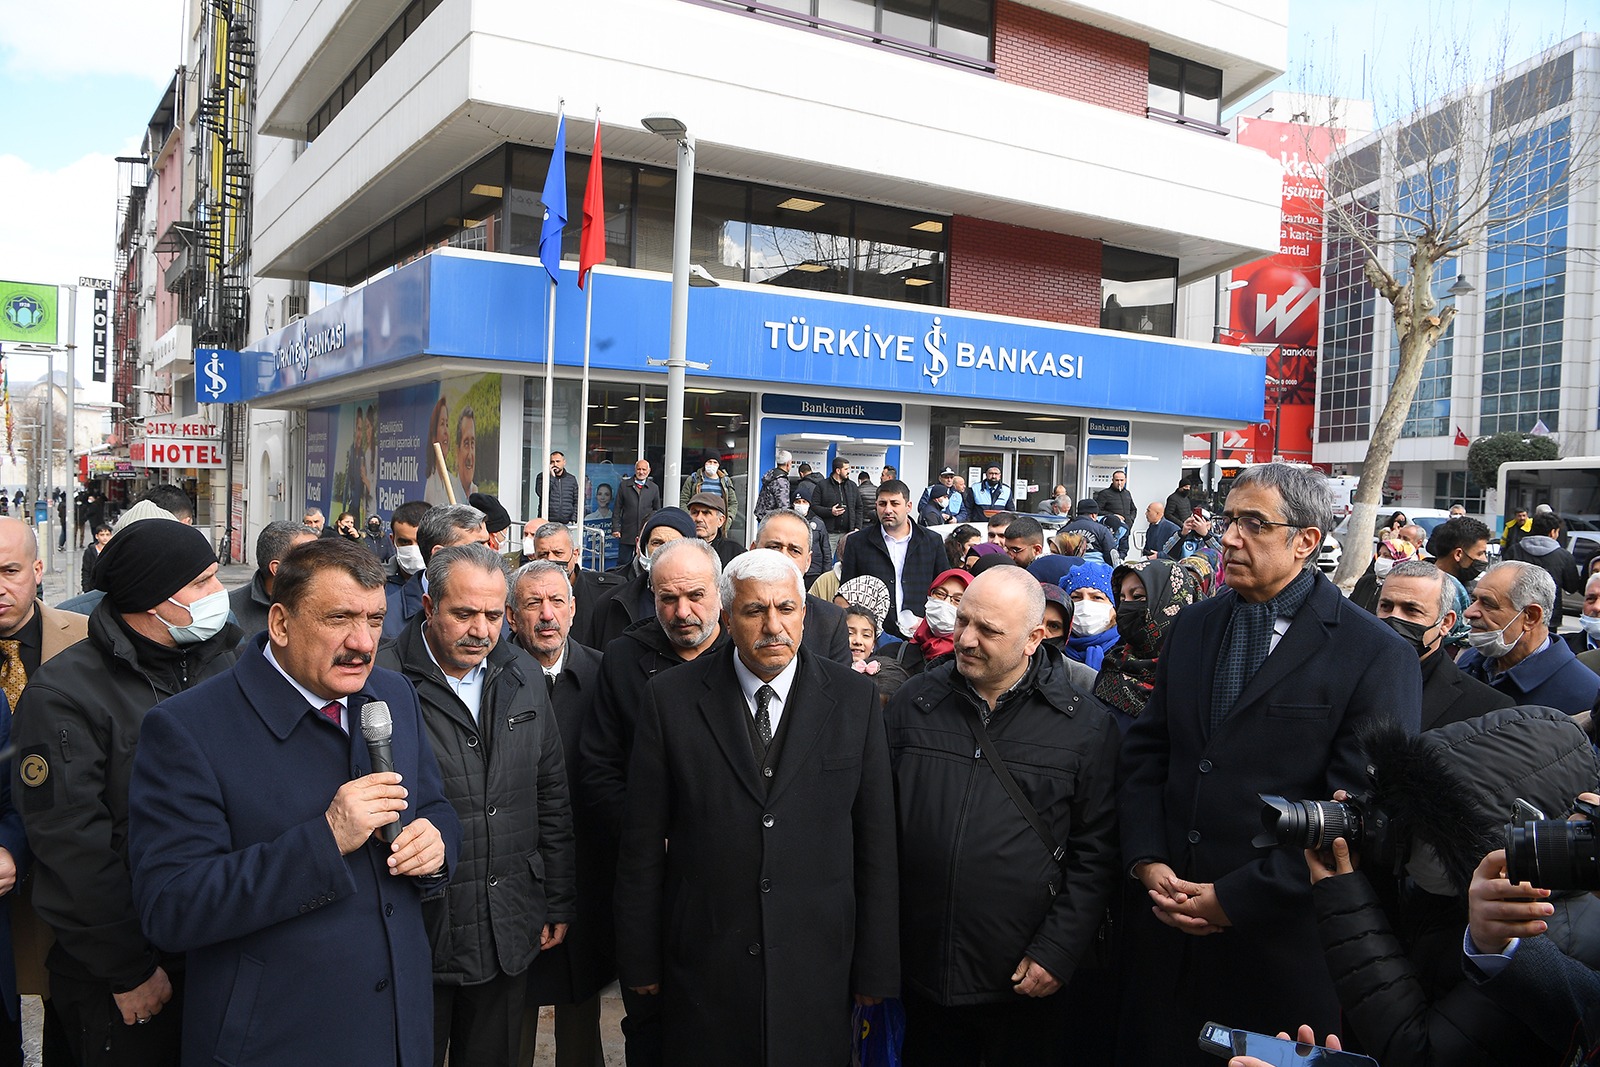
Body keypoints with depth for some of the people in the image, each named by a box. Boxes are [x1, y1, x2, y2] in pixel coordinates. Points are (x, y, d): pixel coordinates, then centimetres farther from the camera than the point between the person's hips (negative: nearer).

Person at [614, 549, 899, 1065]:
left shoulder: (855, 698, -3)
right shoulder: (671, 698, -5)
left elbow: (876, 840, 0)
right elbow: (642, 844, -1)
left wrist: (875, 967, 1)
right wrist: (640, 962, 1)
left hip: (817, 965, 1)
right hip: (703, 966, 0)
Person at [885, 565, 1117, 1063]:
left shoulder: (1085, 724, -5)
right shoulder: (912, 705, 1)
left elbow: (1095, 852, -4)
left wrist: (1056, 953, -9)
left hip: (1027, 985, -2)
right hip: (921, 971, 2)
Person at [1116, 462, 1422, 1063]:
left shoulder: (1376, 655, -10)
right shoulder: (1193, 627, 8)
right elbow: (1144, 752, 9)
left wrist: (1237, 898, -15)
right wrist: (1146, 861, -5)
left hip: (1279, 940, -4)